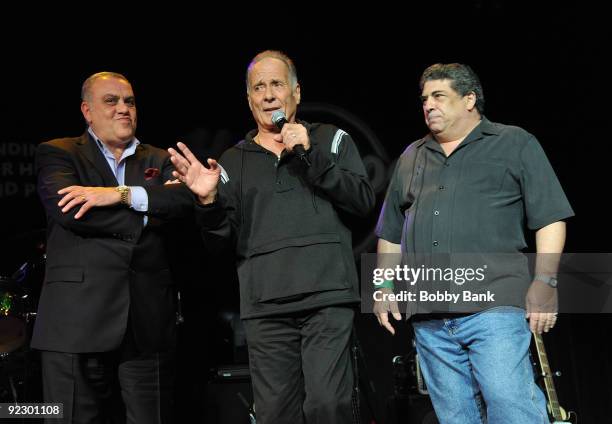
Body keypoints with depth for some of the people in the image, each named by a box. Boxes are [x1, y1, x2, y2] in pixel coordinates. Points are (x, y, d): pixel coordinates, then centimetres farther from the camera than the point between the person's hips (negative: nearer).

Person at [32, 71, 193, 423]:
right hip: (78, 321, -3)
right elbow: (65, 209, -11)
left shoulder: (160, 161, 18)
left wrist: (122, 193, -14)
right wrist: (146, 217, -5)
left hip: (148, 322, 3)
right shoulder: (58, 153, 9)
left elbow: (187, 198, -2)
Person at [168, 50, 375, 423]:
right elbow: (222, 238, 11)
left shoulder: (331, 140, 13)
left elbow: (363, 200, 0)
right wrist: (209, 200, -9)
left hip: (327, 297, -2)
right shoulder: (234, 162, 17)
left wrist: (311, 156, -9)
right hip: (266, 306, 2)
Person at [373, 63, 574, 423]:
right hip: (429, 318, 5)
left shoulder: (515, 144, 8)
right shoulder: (411, 159, 22)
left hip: (493, 309, -5)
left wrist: (544, 281, -9)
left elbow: (550, 218, 2)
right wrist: (384, 285, 14)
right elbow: (391, 233, 25)